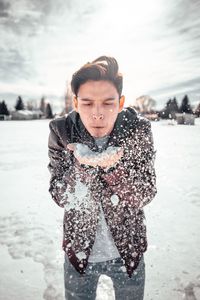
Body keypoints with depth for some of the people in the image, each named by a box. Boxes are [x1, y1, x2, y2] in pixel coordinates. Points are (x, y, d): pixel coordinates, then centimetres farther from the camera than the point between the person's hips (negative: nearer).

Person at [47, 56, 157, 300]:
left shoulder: (138, 130, -18)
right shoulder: (61, 132, -17)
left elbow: (144, 196, -16)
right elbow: (60, 197, -14)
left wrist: (112, 166, -33)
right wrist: (83, 164, -33)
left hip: (128, 251, 0)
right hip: (79, 250, 1)